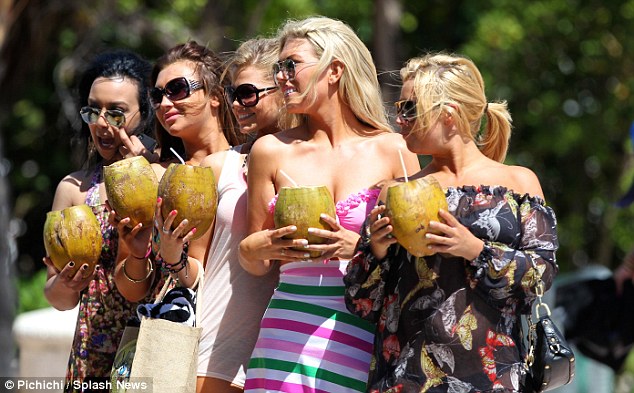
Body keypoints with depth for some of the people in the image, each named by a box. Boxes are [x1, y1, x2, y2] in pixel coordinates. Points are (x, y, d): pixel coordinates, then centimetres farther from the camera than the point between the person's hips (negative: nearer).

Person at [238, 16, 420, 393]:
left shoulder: (394, 151, 3)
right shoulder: (272, 151, 9)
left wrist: (360, 247, -13)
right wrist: (257, 248, -6)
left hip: (363, 340, -2)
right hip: (288, 333, 2)